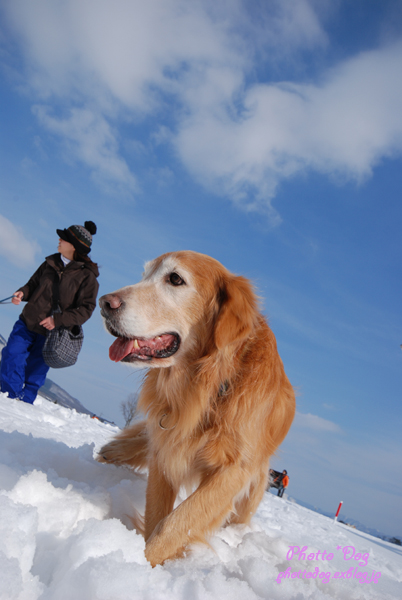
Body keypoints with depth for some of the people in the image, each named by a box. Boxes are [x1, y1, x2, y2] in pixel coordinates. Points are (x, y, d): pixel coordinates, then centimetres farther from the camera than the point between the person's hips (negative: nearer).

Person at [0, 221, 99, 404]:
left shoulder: (87, 276, -11)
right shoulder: (50, 263, 5)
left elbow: (86, 309, -12)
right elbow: (34, 283, 16)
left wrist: (58, 320, -22)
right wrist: (23, 293, -7)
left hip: (51, 333, -4)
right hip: (27, 323, 4)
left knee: (35, 372, 3)